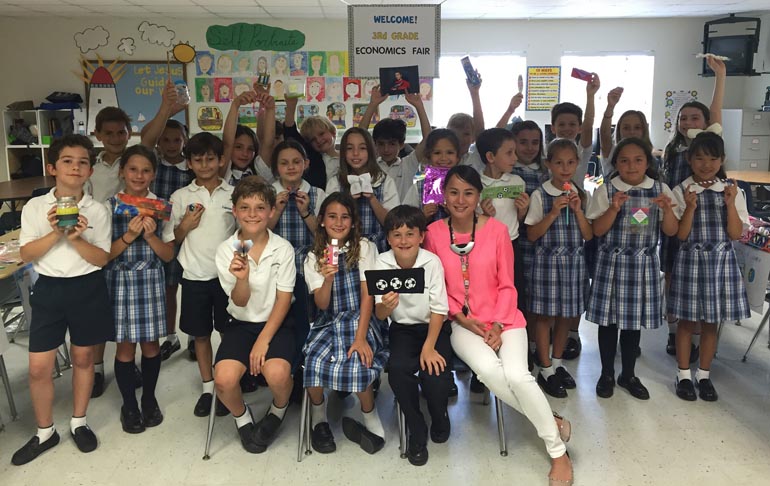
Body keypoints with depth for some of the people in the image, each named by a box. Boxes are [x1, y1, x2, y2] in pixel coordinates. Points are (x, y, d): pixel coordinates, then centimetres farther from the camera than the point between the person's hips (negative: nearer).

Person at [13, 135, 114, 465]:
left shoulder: (97, 211, -3)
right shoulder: (35, 207, -1)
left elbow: (102, 258, -6)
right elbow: (26, 254, -4)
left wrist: (76, 238, -21)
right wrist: (54, 234, -19)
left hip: (87, 289, 0)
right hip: (49, 289, 1)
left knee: (83, 357, 12)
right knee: (39, 366, 2)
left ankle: (78, 423, 31)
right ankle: (45, 432, 23)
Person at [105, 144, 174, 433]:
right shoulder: (110, 207, -4)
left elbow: (168, 255, 0)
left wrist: (150, 235, -17)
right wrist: (129, 236, -20)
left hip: (151, 282, 1)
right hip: (120, 282, -1)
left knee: (151, 344, 10)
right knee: (126, 346, 7)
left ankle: (149, 398, 32)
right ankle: (129, 405, 25)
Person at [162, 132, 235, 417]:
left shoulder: (234, 195, 0)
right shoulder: (180, 197, 2)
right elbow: (169, 240, 6)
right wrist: (185, 226, -12)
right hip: (195, 275, 1)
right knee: (200, 334, 12)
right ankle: (207, 388, 27)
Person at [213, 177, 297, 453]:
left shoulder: (283, 248, -7)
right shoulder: (226, 250, -5)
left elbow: (283, 300, -5)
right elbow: (240, 302, -8)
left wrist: (263, 340, -14)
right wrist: (241, 278, -31)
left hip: (276, 323, -1)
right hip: (240, 323, 1)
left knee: (277, 374, -29)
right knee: (224, 378, -25)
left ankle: (278, 410, 10)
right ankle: (242, 418, 12)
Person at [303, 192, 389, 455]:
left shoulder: (364, 247, 2)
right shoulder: (313, 257, 7)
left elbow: (367, 295, -6)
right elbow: (322, 304, -2)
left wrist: (360, 337, -18)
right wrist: (328, 277, -22)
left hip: (360, 319, -2)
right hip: (329, 323, 2)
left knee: (358, 363, -31)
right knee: (314, 362, -27)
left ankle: (369, 417, 0)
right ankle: (318, 417, 4)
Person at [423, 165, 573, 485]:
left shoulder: (497, 230, -4)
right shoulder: (434, 233, -2)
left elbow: (506, 286, 1)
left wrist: (498, 326, -10)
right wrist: (461, 319, -9)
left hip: (503, 318, 0)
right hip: (462, 323, 1)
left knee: (517, 375, -26)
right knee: (488, 369, -30)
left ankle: (558, 450, -2)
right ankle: (552, 421, -5)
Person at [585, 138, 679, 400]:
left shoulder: (660, 189, 2)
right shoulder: (606, 190, -5)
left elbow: (671, 231, 2)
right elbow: (597, 230, -8)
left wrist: (667, 209, -17)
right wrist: (614, 208, -22)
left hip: (644, 263, 2)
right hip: (612, 262, -2)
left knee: (635, 319, 12)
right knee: (609, 319, 6)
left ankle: (628, 374, 29)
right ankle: (607, 373, 23)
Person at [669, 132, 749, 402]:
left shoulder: (731, 191, 2)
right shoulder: (682, 191, -5)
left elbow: (736, 234, -2)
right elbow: (681, 235, -8)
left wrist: (730, 204, -14)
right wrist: (690, 207, -20)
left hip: (721, 261, 2)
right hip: (691, 261, -2)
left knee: (711, 322, 10)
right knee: (687, 321, 6)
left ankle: (703, 375, 25)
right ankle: (684, 375, 20)